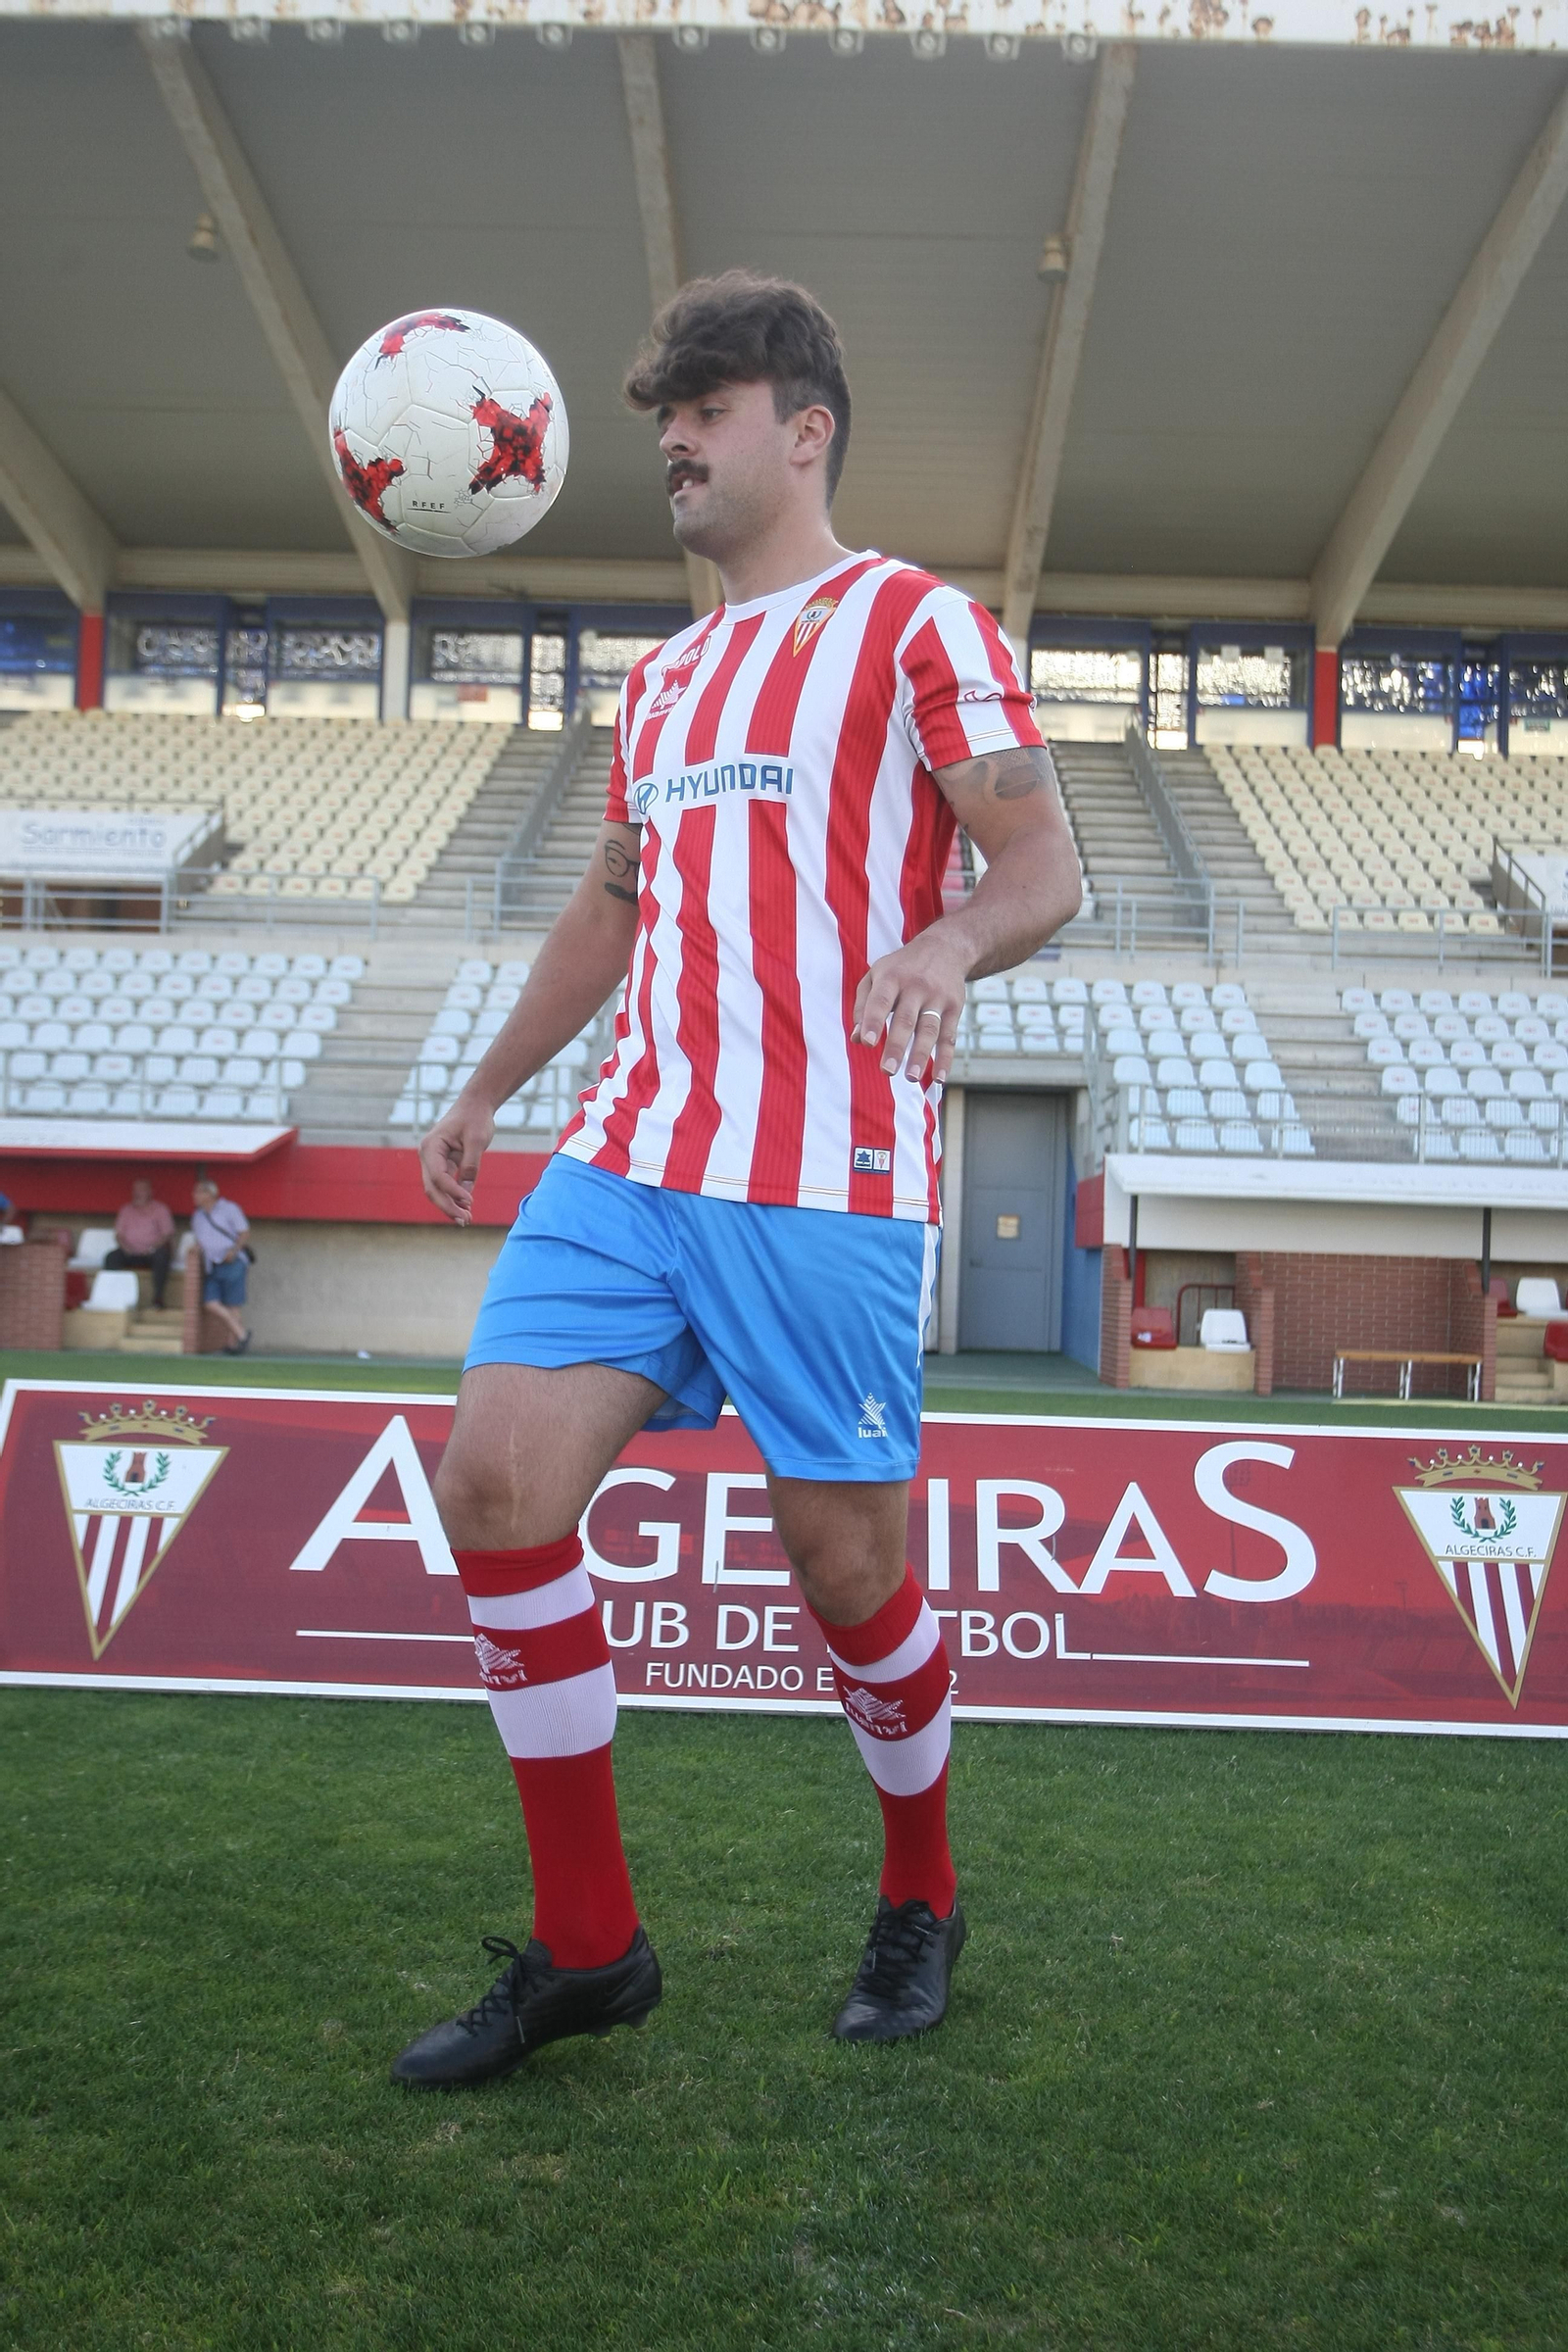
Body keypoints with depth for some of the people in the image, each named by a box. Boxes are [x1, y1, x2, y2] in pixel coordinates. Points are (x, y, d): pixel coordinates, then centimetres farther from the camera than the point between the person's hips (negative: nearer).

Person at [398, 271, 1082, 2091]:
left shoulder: (913, 619, 4)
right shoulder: (663, 679, 24)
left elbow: (1041, 864, -3)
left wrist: (947, 944, -25)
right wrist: (484, 1094, 31)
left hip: (825, 1178, -6)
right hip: (628, 1155, 6)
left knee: (845, 1567, -1)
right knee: (496, 1477, -9)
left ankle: (921, 1898, 28)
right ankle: (585, 1950, 5)